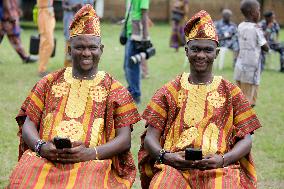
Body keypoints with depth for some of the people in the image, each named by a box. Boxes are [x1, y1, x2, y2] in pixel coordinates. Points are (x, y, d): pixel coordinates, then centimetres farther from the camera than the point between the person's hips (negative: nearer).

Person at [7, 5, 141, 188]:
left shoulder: (115, 90, 12)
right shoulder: (49, 83, 19)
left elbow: (124, 139, 4)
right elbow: (28, 124, 13)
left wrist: (90, 153, -13)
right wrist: (41, 146, -10)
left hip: (93, 162, -1)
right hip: (43, 159, 2)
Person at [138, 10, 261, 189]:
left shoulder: (231, 92, 14)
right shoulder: (169, 92, 14)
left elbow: (245, 140, 9)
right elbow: (151, 137, 9)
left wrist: (223, 159, -10)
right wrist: (165, 156, -12)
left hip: (219, 169, 0)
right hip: (174, 166, 0)